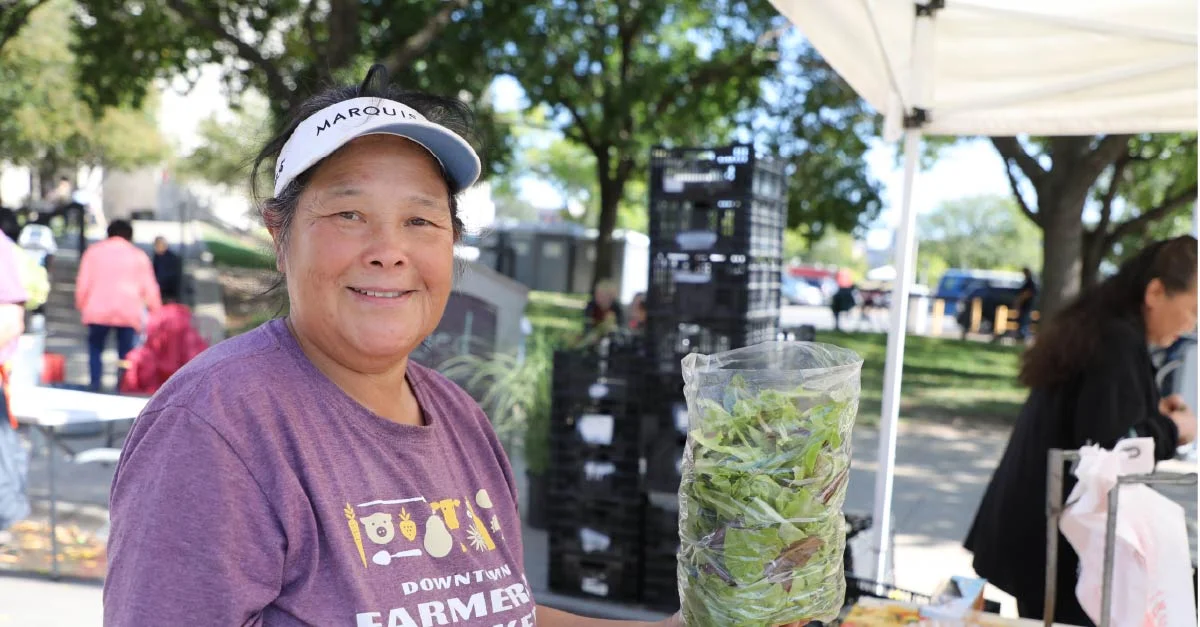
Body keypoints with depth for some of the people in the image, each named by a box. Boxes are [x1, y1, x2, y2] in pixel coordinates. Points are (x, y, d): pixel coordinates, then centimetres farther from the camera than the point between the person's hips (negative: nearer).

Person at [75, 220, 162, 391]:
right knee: (126, 354, 3)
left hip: (98, 311, 0)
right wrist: (156, 312, 14)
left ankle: (95, 389, 1)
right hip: (129, 313, 0)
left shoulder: (93, 251, 12)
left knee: (95, 350, 11)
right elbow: (150, 288, 9)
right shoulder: (139, 256, 11)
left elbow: (83, 283, 7)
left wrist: (81, 306, 17)